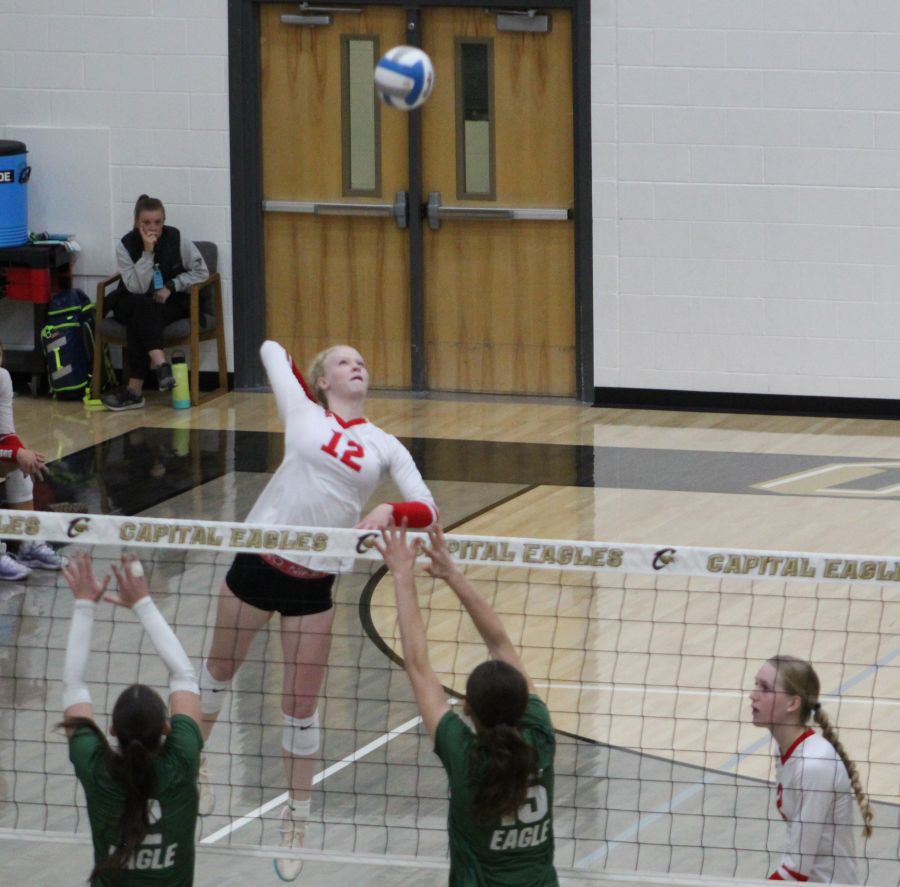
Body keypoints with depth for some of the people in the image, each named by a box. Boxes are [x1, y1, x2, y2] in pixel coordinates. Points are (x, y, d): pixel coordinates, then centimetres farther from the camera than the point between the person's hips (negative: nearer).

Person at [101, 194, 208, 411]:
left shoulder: (177, 239, -6)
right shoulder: (125, 246, -7)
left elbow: (201, 272, 0)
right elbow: (137, 288, -17)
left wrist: (172, 286, -11)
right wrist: (147, 252, -22)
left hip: (171, 303, -1)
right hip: (132, 304, 1)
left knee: (139, 320, -33)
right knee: (141, 306, -37)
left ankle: (135, 388, -40)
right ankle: (161, 365, -51)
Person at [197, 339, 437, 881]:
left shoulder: (385, 446, 4)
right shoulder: (303, 414, 0)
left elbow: (426, 510, -5)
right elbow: (271, 348, 11)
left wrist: (389, 511, -25)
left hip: (315, 582, 0)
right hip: (258, 563, 0)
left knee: (301, 706, 4)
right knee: (220, 671, 18)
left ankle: (296, 825, 16)